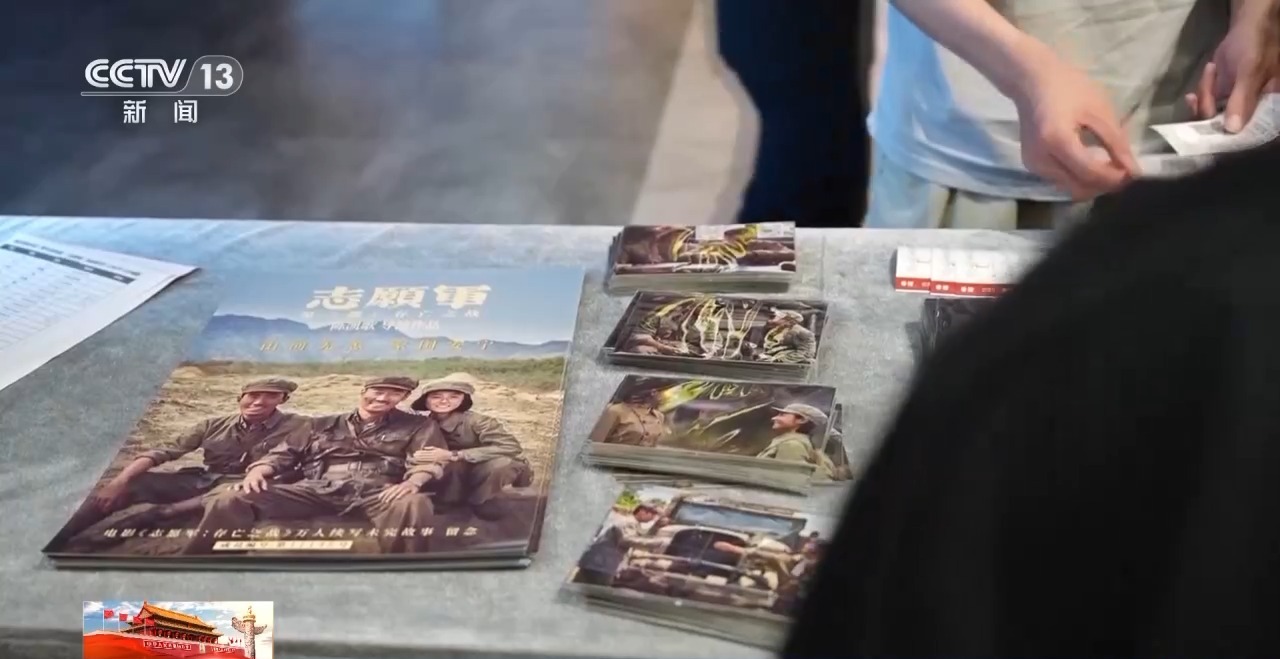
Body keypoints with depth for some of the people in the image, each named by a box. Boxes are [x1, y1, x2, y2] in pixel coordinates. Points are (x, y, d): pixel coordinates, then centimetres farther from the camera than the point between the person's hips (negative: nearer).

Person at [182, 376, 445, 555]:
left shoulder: (418, 426, 18)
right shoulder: (323, 425, 26)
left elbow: (431, 460, 4)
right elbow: (285, 453, 21)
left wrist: (413, 481, -20)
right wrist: (259, 470, -2)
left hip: (376, 493, -2)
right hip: (315, 490, 3)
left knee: (414, 504, -42)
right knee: (228, 500, -18)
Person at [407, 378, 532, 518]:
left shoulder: (477, 421, -26)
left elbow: (512, 447, -40)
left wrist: (453, 456, -42)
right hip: (453, 479, 3)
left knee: (502, 462, -35)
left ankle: (482, 500, -6)